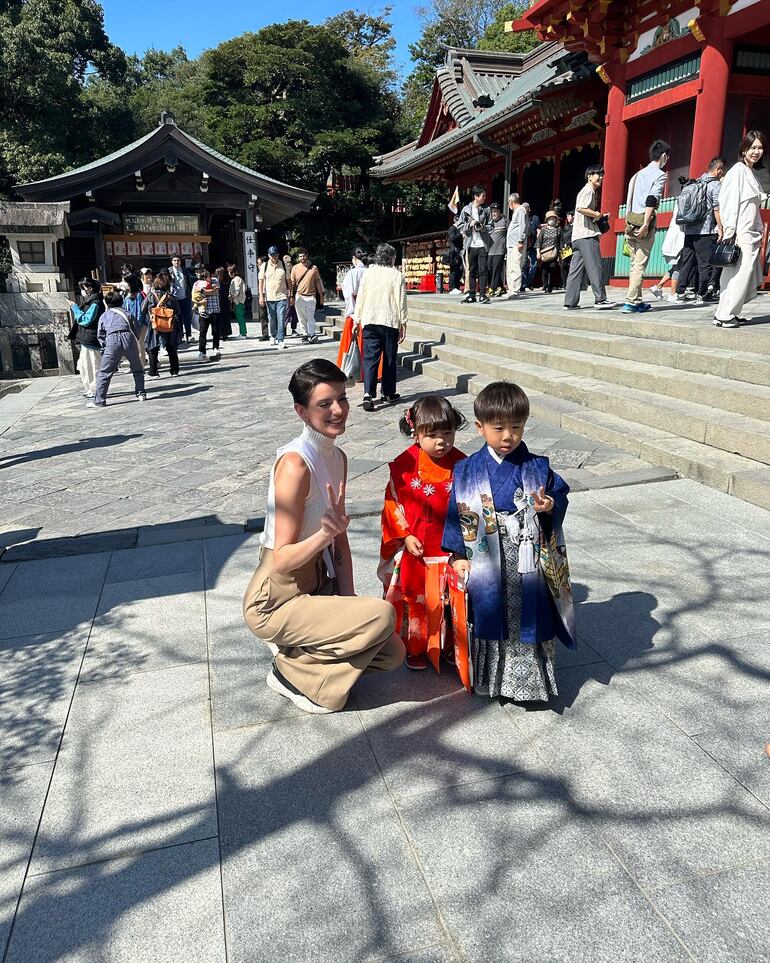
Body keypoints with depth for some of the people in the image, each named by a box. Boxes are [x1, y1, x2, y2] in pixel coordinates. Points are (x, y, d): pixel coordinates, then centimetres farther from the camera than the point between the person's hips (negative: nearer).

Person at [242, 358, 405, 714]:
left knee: (392, 653, 3)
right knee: (382, 615, -24)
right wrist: (327, 532, -39)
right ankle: (292, 669, -4)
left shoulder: (337, 457, 3)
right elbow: (282, 560, -24)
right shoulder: (295, 464, -24)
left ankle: (298, 650, 15)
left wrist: (349, 599, -3)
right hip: (276, 602, -8)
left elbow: (339, 538, 6)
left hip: (318, 586, 8)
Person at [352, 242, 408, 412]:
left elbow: (360, 298, 5)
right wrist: (403, 324, 3)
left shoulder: (368, 273, 4)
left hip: (369, 322, 2)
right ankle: (389, 394, 19)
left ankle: (368, 394, -16)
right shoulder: (397, 275, -3)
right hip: (390, 322, -2)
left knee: (370, 359, 0)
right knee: (389, 359, 10)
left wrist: (357, 320, 12)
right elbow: (401, 301, -4)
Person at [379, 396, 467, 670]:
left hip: (450, 551, 1)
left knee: (447, 602, 10)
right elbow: (393, 504, -4)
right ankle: (416, 647, 33)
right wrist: (406, 536, -9)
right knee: (415, 601, 14)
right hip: (414, 550, 0)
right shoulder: (405, 465, -10)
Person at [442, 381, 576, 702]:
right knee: (490, 618, 10)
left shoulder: (537, 468, -3)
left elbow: (560, 495, 4)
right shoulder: (469, 471, -3)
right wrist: (458, 554, 0)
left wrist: (550, 507, -19)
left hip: (528, 562, 0)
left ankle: (531, 680, 25)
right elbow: (459, 512, 1)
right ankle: (495, 678, 28)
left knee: (529, 621, 7)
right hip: (486, 564, 0)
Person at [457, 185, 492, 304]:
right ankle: (471, 295, 12)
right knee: (472, 271, 7)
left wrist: (482, 227, -12)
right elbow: (459, 226, 5)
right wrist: (469, 225, -11)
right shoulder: (466, 209, 5)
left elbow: (491, 226, 7)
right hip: (471, 244, 1)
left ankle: (483, 295, -3)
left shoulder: (486, 210, 5)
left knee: (482, 270, -5)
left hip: (483, 245, -1)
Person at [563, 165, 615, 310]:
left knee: (576, 270, 4)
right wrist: (597, 214, -9)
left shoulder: (586, 190, 26)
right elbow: (581, 208, -21)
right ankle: (600, 299, -6)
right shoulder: (589, 190, -5)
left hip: (577, 237, 10)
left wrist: (597, 216, 15)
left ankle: (570, 302, 2)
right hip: (587, 234, -10)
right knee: (594, 268, -8)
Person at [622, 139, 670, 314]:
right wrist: (646, 225, -20)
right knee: (640, 265, -7)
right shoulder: (660, 175, -3)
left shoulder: (639, 173, 19)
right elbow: (651, 200, -16)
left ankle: (637, 301, 13)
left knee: (635, 264, 10)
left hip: (630, 222, 7)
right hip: (644, 223, -7)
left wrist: (628, 223, 17)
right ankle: (630, 302, -13)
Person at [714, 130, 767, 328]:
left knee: (749, 278, 5)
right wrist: (730, 234, -17)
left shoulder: (752, 173, 20)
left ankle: (729, 312, 11)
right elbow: (730, 203, -12)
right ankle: (724, 316, -8)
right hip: (740, 235, -9)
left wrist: (759, 232, 17)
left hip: (751, 235, 9)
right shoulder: (738, 171, -6)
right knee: (740, 275, -13)